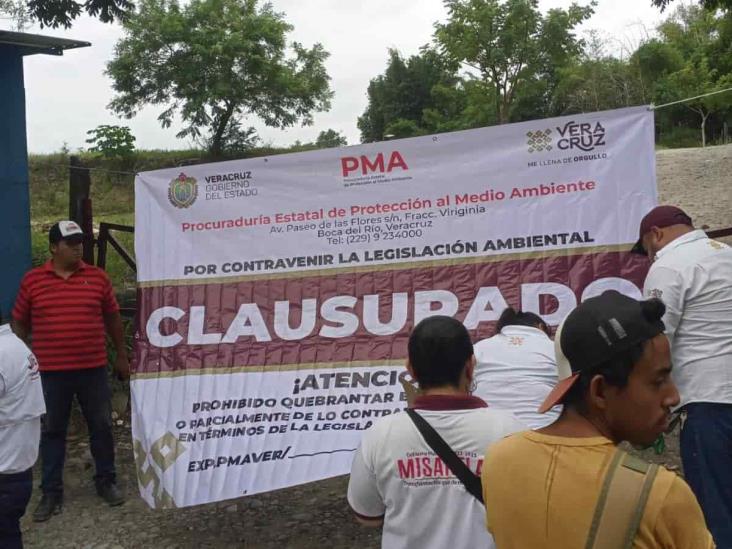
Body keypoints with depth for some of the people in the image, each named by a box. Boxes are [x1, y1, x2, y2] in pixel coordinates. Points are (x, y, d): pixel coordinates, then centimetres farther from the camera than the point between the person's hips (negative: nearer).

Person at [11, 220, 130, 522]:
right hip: (50, 371, 0)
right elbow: (20, 323, 8)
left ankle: (106, 481, 26)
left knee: (101, 426, 9)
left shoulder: (98, 277, 1)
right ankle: (51, 492, 21)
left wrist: (122, 355, 11)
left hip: (93, 369, 1)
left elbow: (112, 318, 9)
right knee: (52, 431, 9)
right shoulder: (32, 280, 0)